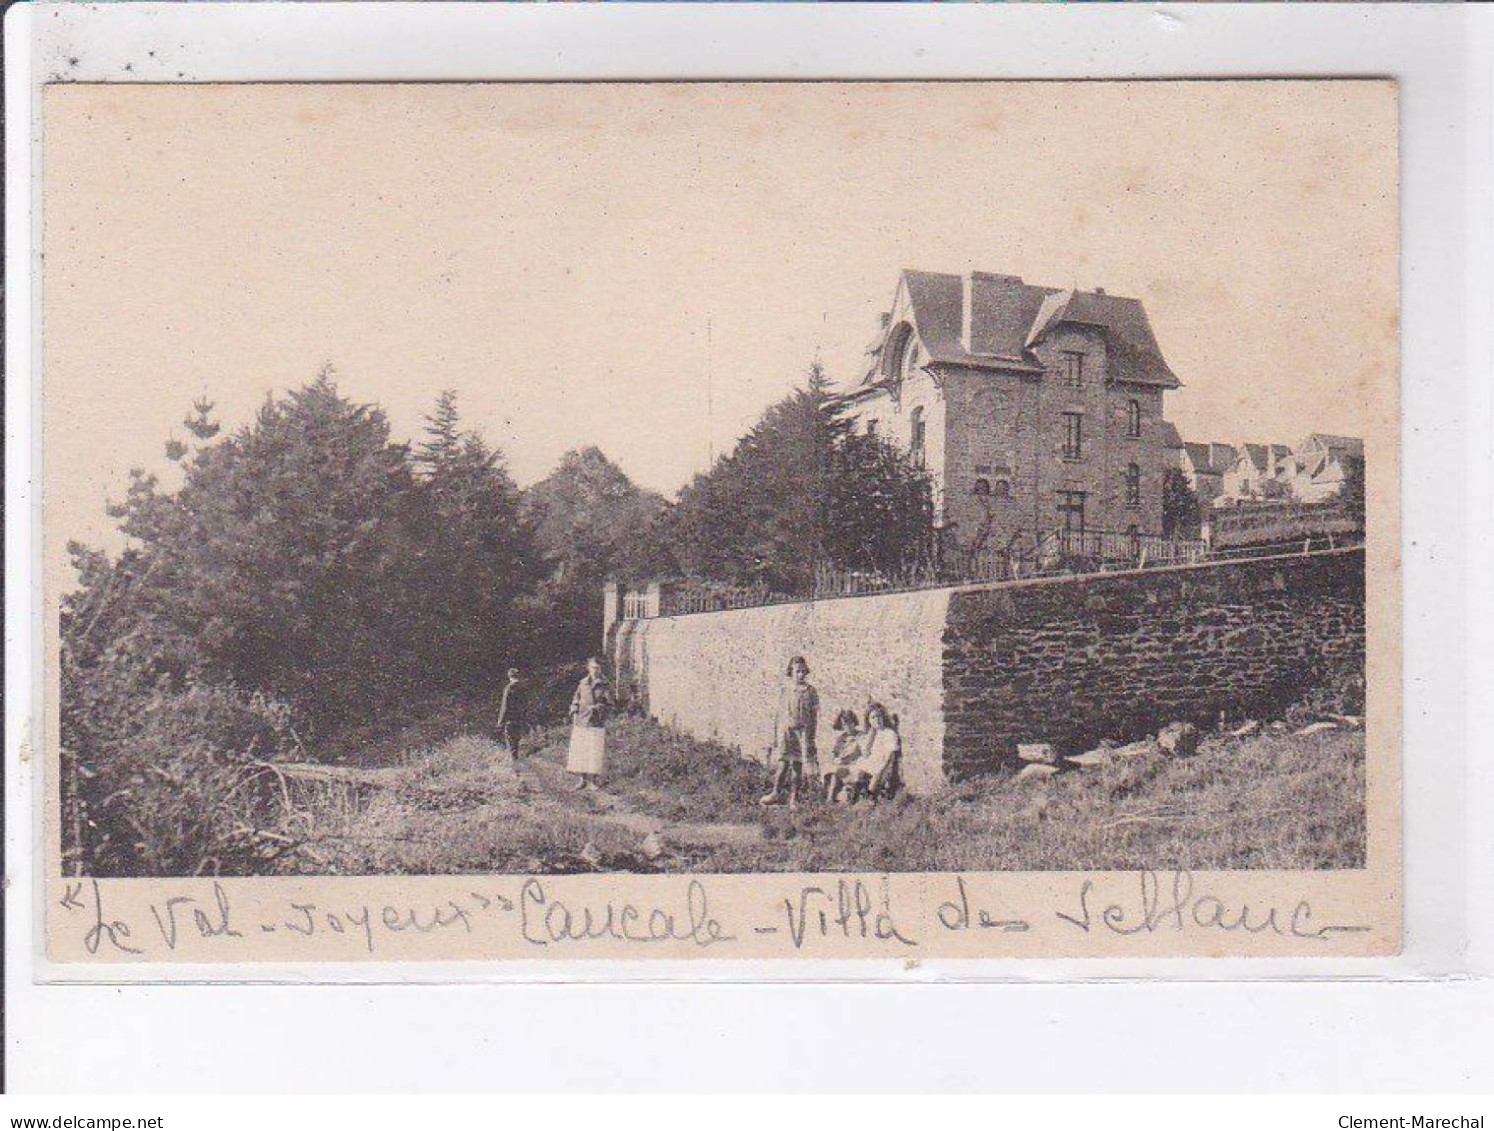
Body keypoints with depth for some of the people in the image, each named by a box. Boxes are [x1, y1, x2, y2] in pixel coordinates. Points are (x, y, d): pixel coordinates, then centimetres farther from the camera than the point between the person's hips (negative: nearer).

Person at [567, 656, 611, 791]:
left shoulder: (604, 686, 2)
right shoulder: (582, 684, 9)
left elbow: (609, 705, 3)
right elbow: (575, 702, 15)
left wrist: (598, 707, -14)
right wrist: (574, 714, 1)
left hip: (597, 723, -2)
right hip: (581, 722, 2)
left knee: (595, 752, -5)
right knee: (579, 751, 0)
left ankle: (592, 780, 3)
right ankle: (581, 779, 8)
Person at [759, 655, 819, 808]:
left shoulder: (810, 691, 4)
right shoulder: (785, 690, 7)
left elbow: (814, 715, 4)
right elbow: (779, 714, 11)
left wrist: (811, 736, -2)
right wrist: (775, 736, 9)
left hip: (802, 731, 0)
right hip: (785, 730, 0)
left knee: (798, 764, 1)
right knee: (783, 762, -9)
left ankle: (794, 797, 6)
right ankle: (776, 793, -7)